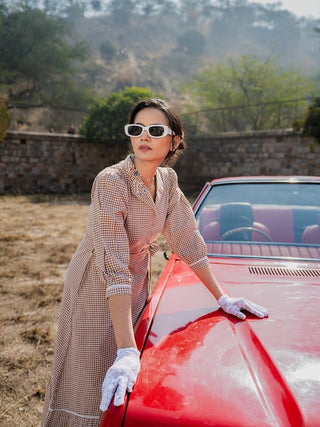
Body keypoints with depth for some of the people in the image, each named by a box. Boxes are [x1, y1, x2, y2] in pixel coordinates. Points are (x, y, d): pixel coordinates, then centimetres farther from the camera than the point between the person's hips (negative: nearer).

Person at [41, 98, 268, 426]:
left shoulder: (167, 180, -6)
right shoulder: (111, 182, -27)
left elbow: (187, 239, 0)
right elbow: (113, 267, -33)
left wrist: (221, 297, 0)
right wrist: (127, 352, -36)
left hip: (136, 284, 6)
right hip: (97, 290, -6)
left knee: (132, 396, 18)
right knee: (103, 394, 8)